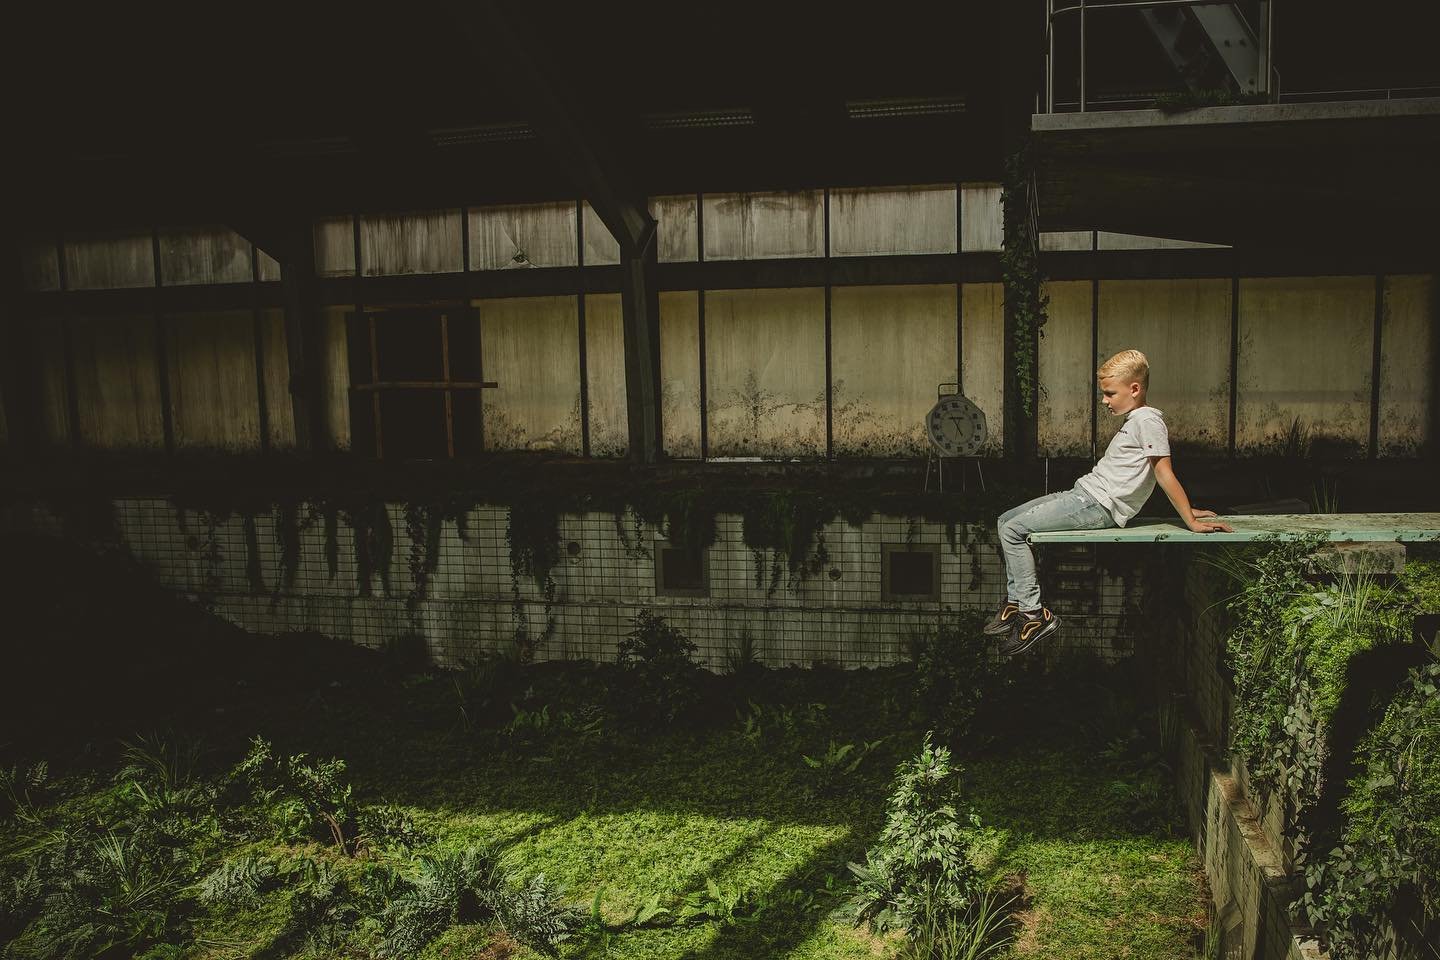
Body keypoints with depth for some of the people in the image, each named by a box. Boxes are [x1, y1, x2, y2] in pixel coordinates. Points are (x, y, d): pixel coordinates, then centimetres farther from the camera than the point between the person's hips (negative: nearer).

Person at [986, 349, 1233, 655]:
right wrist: (1187, 508, 20)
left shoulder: (1147, 420, -12)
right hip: (1083, 493, 11)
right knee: (1006, 520, 9)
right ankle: (1016, 602, 9)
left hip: (1098, 506, -11)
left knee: (1013, 530, -16)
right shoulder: (1135, 420, 19)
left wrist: (1191, 520, -16)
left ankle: (1034, 613, -13)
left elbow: (1165, 475, -15)